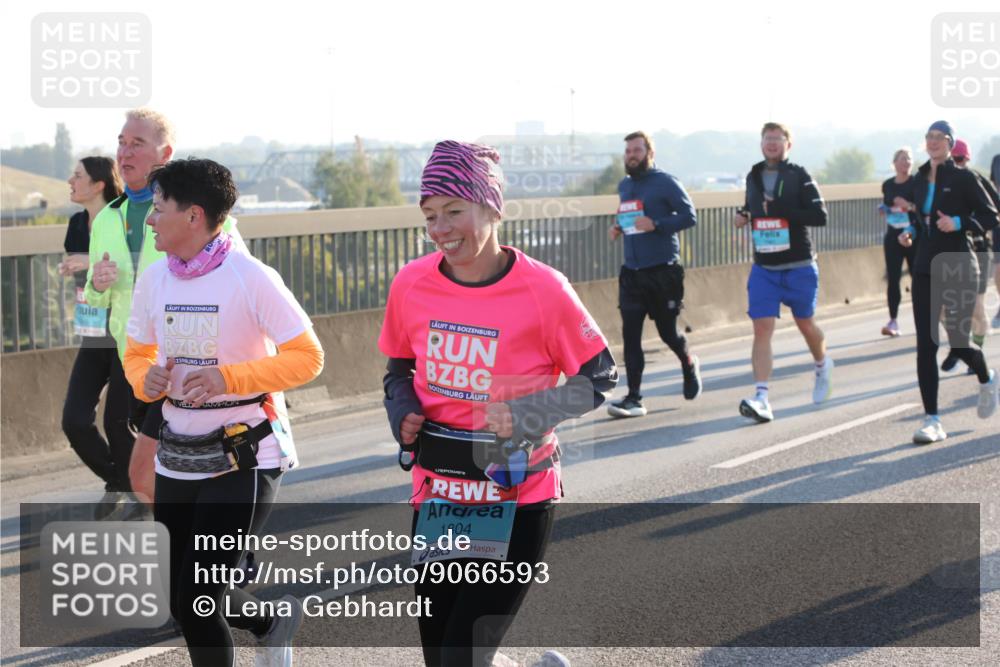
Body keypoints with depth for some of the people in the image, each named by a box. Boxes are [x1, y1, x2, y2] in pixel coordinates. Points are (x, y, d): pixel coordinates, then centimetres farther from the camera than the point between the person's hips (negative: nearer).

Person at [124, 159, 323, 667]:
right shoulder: (154, 279, 2)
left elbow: (307, 357, -13)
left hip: (245, 458, -6)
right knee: (187, 602, 13)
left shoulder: (250, 277, -14)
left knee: (195, 605, -12)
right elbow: (137, 355, 15)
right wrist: (147, 379, -9)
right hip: (178, 455, 6)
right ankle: (275, 621, 39)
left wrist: (228, 378, -24)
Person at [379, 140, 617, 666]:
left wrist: (528, 415, -19)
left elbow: (600, 379, -6)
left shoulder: (541, 288, -15)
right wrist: (402, 412, -6)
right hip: (437, 494, 5)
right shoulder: (411, 284, -3)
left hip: (516, 500, -4)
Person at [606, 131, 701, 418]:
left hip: (663, 272, -5)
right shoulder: (624, 186, 13)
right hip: (631, 272, 5)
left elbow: (689, 216, -11)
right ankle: (634, 398, -6)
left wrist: (656, 224, -23)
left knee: (667, 331, 7)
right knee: (630, 334, -6)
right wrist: (619, 228, 6)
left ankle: (689, 365, 39)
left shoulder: (665, 182, -7)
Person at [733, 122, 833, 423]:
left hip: (799, 268, -3)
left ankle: (823, 366, 46)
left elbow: (820, 216, -15)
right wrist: (744, 216, 2)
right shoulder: (753, 177, 8)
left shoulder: (799, 176, -8)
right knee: (762, 328, -11)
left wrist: (781, 210, -23)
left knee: (805, 324, 14)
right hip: (764, 270, 3)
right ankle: (762, 398, -18)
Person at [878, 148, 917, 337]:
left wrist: (909, 206, -24)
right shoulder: (887, 185, 9)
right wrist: (883, 210, 4)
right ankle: (893, 321, -3)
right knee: (893, 279, -2)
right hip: (893, 236, 4)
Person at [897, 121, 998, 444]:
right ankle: (932, 421, -4)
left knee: (959, 342, 0)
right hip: (925, 269, 5)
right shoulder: (920, 179, 10)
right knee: (925, 345, -5)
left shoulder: (962, 178, -7)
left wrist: (958, 223, -21)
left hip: (958, 269, -5)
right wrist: (910, 233, 3)